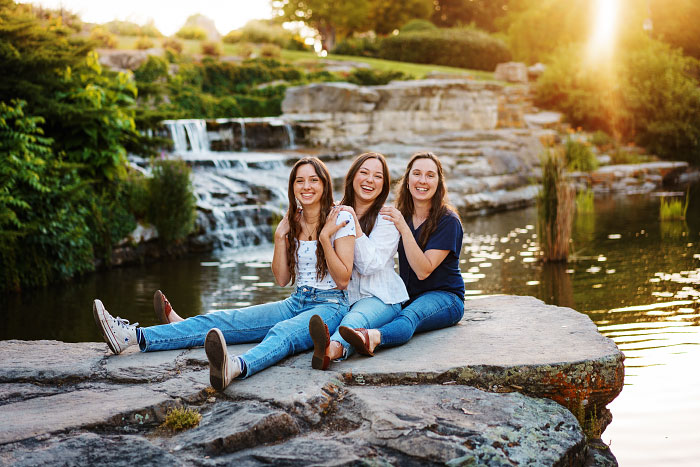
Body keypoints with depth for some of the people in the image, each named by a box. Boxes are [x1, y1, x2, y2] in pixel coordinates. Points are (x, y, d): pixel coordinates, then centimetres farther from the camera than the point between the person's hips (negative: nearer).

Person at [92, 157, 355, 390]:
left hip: (329, 306, -6)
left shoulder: (341, 219, -5)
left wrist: (325, 237, -18)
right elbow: (281, 279, 8)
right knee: (223, 320, -11)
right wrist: (280, 237, -3)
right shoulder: (293, 221, 12)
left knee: (282, 332, -39)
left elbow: (343, 279, -9)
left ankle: (236, 367, -73)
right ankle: (134, 336, -24)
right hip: (296, 302, 6)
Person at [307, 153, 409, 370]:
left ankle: (332, 349, -72)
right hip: (340, 297, 7)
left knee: (355, 319, -41)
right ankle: (324, 350, -61)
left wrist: (355, 225, -17)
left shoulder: (387, 219, 1)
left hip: (379, 297, -7)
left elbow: (369, 266, -12)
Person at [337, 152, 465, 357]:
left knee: (410, 315, -41)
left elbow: (423, 271, -18)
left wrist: (403, 228, -25)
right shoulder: (401, 215, 9)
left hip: (444, 296, -7)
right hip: (406, 297, 8)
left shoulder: (448, 220, -9)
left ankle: (371, 337, -71)